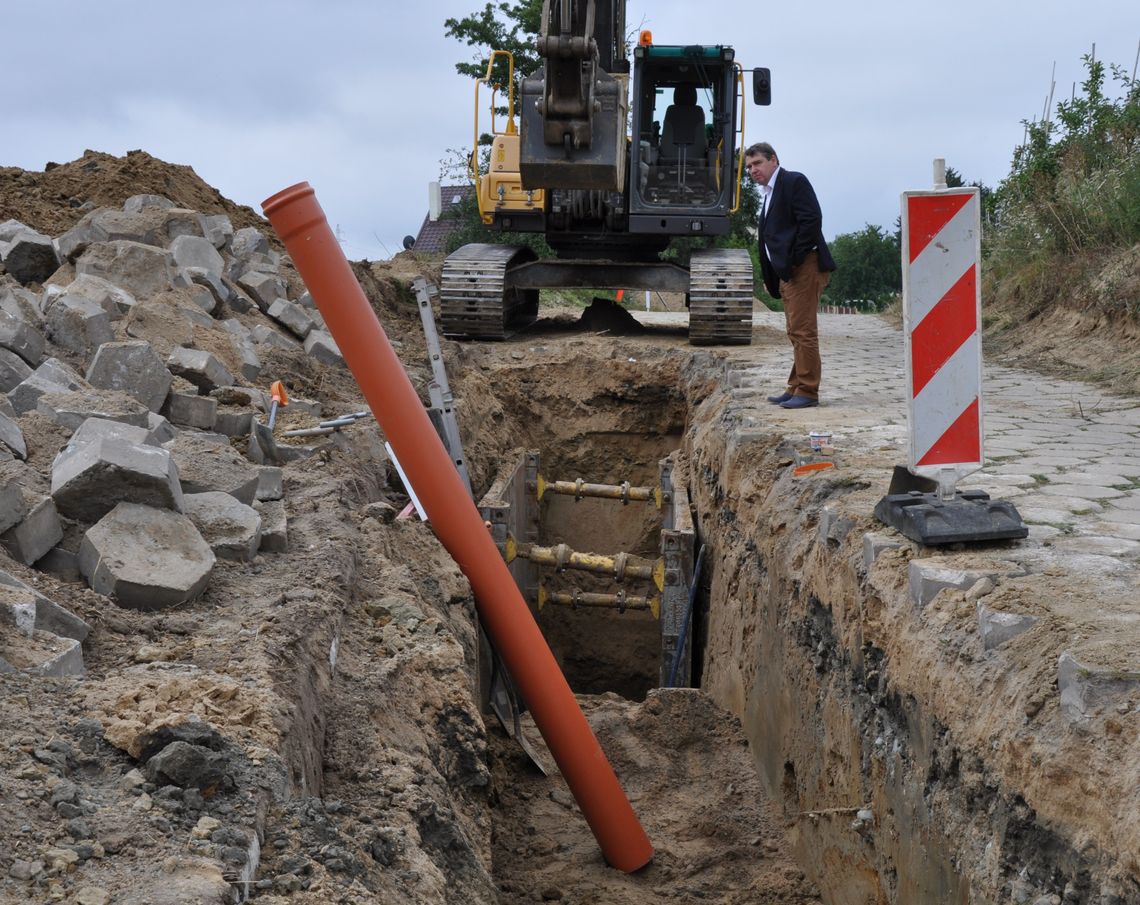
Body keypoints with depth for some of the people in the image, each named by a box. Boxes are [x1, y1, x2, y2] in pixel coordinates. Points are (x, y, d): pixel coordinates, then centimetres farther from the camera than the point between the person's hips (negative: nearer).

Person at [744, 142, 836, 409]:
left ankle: (807, 391, -6)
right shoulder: (768, 194, 22)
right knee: (796, 333, 13)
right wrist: (770, 279, 16)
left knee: (803, 330, -9)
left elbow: (811, 220, -17)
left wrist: (793, 261, -16)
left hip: (804, 268, -10)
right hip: (787, 272, 10)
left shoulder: (794, 181, -7)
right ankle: (796, 388, 19)